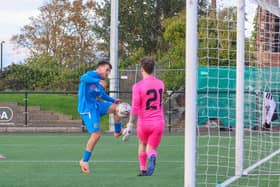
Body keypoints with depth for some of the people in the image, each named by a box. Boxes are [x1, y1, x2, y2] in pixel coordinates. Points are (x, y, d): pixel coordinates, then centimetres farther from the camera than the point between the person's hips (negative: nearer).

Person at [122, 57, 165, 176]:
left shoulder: (138, 86, -11)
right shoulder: (160, 84, 5)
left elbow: (135, 109, -15)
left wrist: (130, 127, -12)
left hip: (143, 123, -2)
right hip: (158, 122, 2)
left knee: (142, 144, 26)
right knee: (151, 149, 7)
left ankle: (143, 169, 24)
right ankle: (152, 156, -28)